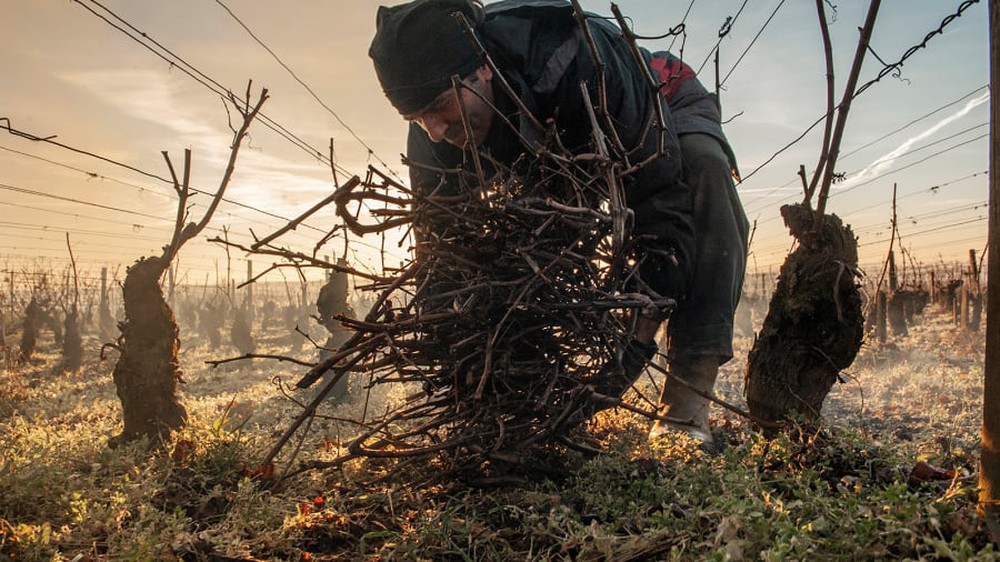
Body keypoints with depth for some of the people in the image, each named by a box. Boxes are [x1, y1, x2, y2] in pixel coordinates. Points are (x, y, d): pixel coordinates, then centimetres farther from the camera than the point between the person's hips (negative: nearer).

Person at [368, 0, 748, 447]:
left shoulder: (581, 63, -45)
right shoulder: (433, 136, -27)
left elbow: (664, 197, -42)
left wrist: (639, 335, -46)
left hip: (667, 108, -4)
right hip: (573, 151, 5)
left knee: (702, 166, -37)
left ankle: (688, 398, -38)